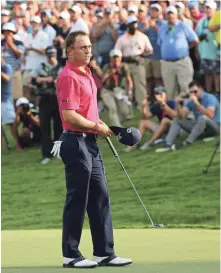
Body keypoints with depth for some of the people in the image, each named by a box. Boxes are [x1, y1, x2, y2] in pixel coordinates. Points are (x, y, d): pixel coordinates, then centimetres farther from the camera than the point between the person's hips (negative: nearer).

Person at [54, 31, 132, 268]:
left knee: (100, 198, 10)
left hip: (90, 143, 10)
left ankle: (104, 252, 14)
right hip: (76, 143, -10)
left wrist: (99, 124, 10)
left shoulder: (86, 73, 13)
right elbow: (69, 116, -23)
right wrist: (97, 127, -13)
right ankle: (70, 255, 4)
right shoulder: (68, 77, -16)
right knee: (77, 200, -3)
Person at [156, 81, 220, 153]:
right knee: (176, 120, -2)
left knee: (203, 118, -37)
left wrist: (197, 103, -36)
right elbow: (181, 116, -6)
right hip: (199, 127, 7)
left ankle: (187, 143, -41)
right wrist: (178, 104, -21)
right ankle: (168, 144, -22)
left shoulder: (210, 98, -16)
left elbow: (210, 116, -33)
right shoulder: (190, 101, 2)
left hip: (214, 126, -6)